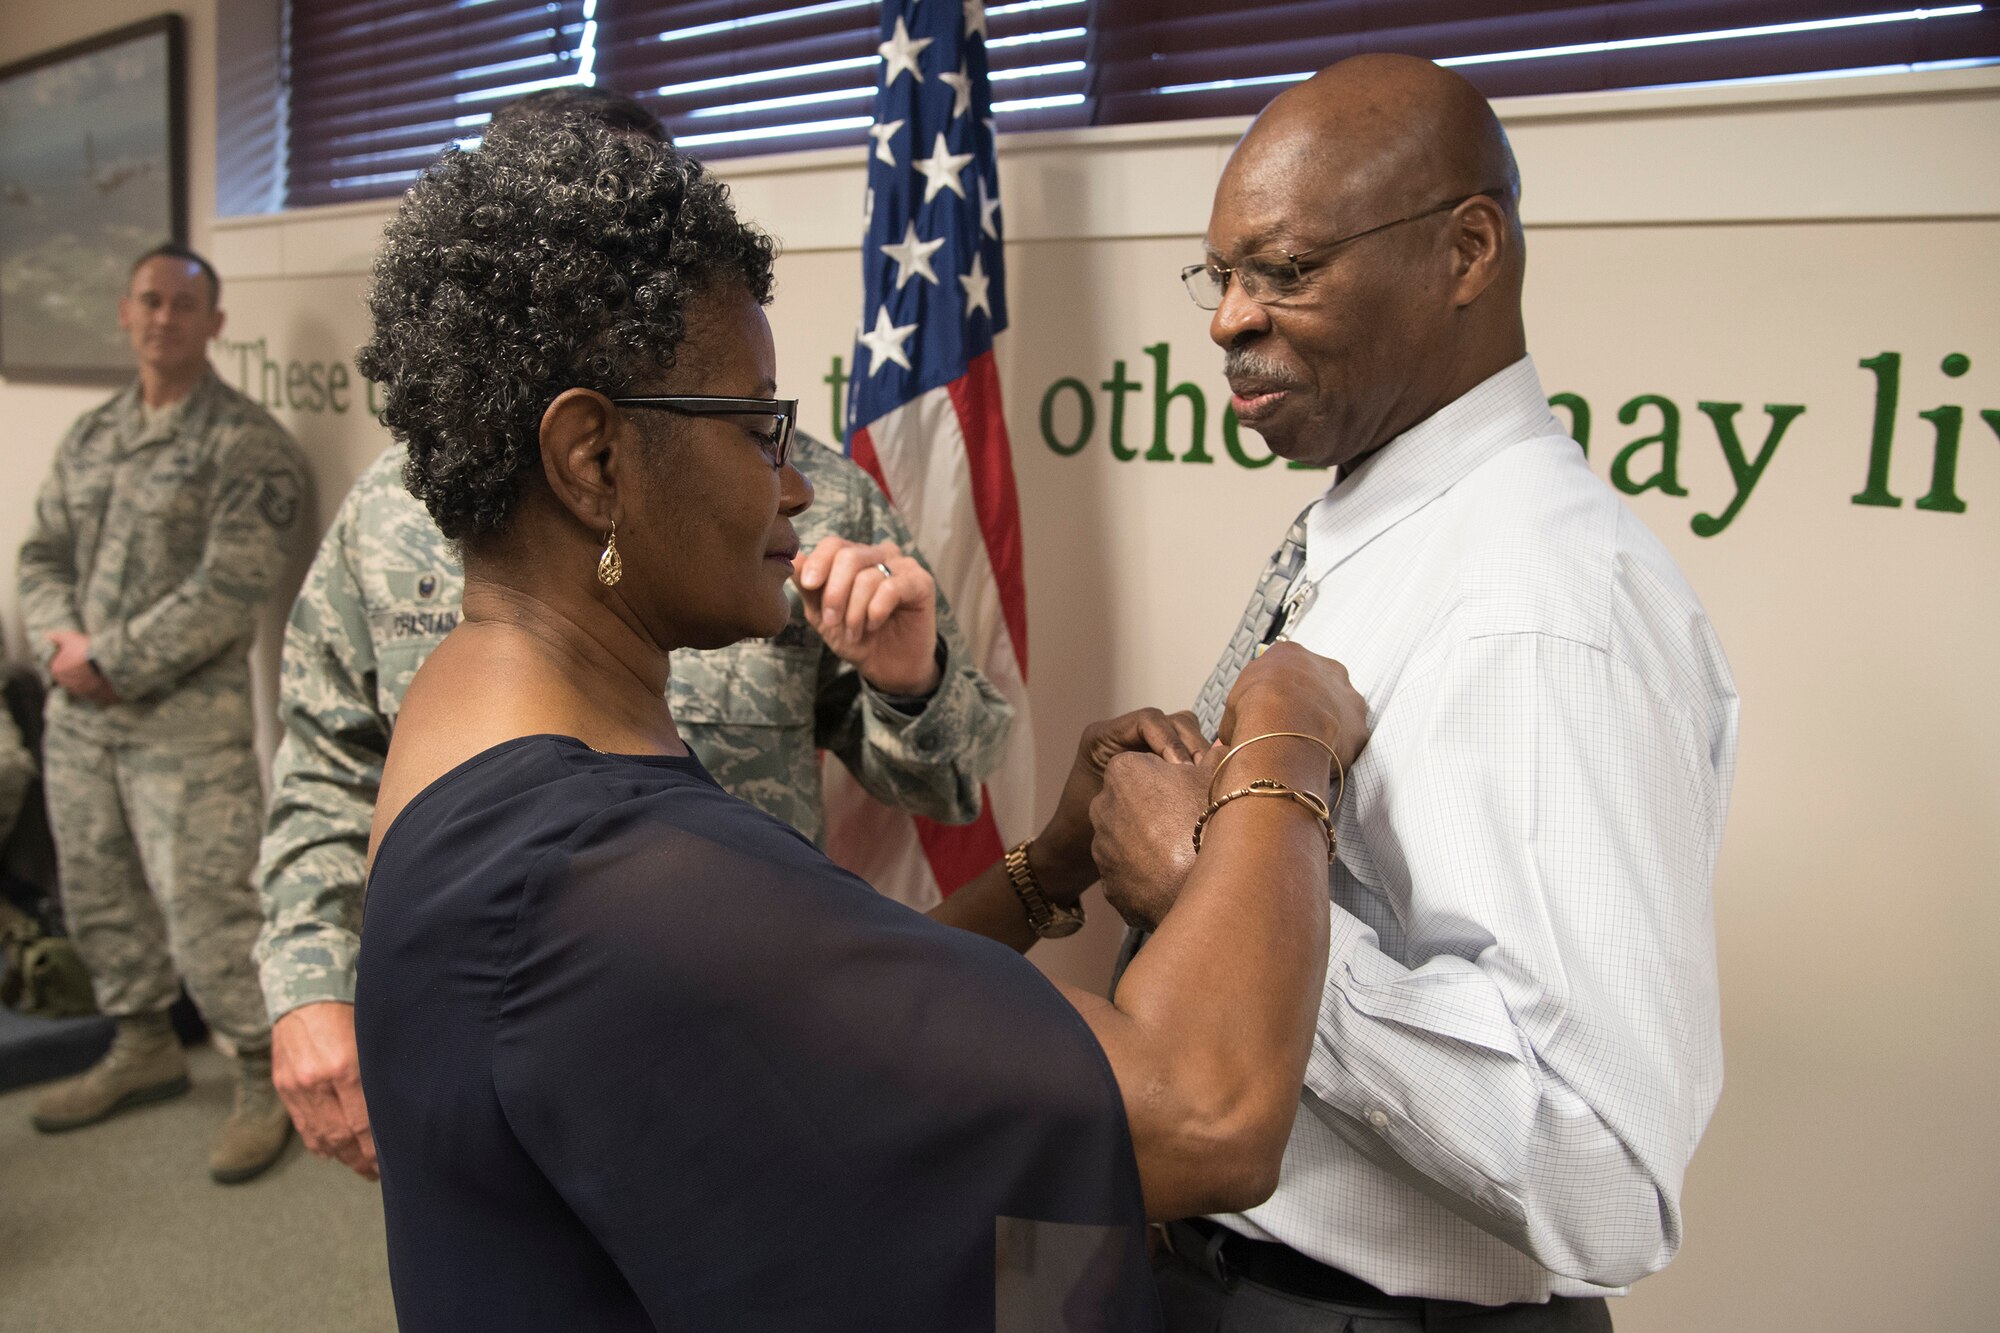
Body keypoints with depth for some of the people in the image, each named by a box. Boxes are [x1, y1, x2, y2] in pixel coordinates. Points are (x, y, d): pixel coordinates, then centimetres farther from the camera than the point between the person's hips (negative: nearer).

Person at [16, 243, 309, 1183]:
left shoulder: (245, 442, -9)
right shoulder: (89, 435, 13)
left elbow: (231, 588, -16)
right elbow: (43, 555, 15)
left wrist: (114, 661, -14)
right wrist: (60, 638, -5)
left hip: (187, 718, -7)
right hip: (78, 714, 7)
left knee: (205, 904, -6)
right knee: (98, 893, 17)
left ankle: (266, 1078, 10)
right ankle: (142, 1050, 36)